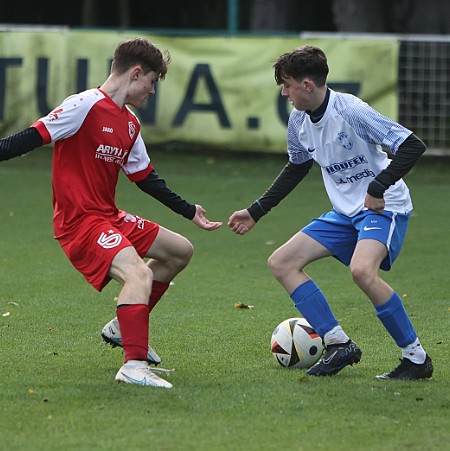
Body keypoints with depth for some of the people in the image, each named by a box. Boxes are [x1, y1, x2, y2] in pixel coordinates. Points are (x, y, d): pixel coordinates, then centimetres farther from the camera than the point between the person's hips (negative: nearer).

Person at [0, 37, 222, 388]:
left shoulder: (130, 124, 14)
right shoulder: (87, 106, -14)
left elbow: (146, 177, 23)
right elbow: (32, 138, -16)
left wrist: (189, 212, 28)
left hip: (110, 217, 10)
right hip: (80, 222, -10)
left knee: (180, 251, 19)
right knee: (139, 273, -30)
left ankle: (125, 327, 22)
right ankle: (134, 365, -32)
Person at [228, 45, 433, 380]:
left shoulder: (350, 111, -21)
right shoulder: (299, 121, 2)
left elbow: (413, 146, -23)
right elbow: (297, 167, 22)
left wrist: (378, 187, -31)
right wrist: (256, 211, 20)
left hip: (384, 207, -9)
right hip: (345, 212, 9)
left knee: (362, 269, -35)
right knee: (281, 263, 1)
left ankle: (416, 357, -20)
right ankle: (339, 344, 0)